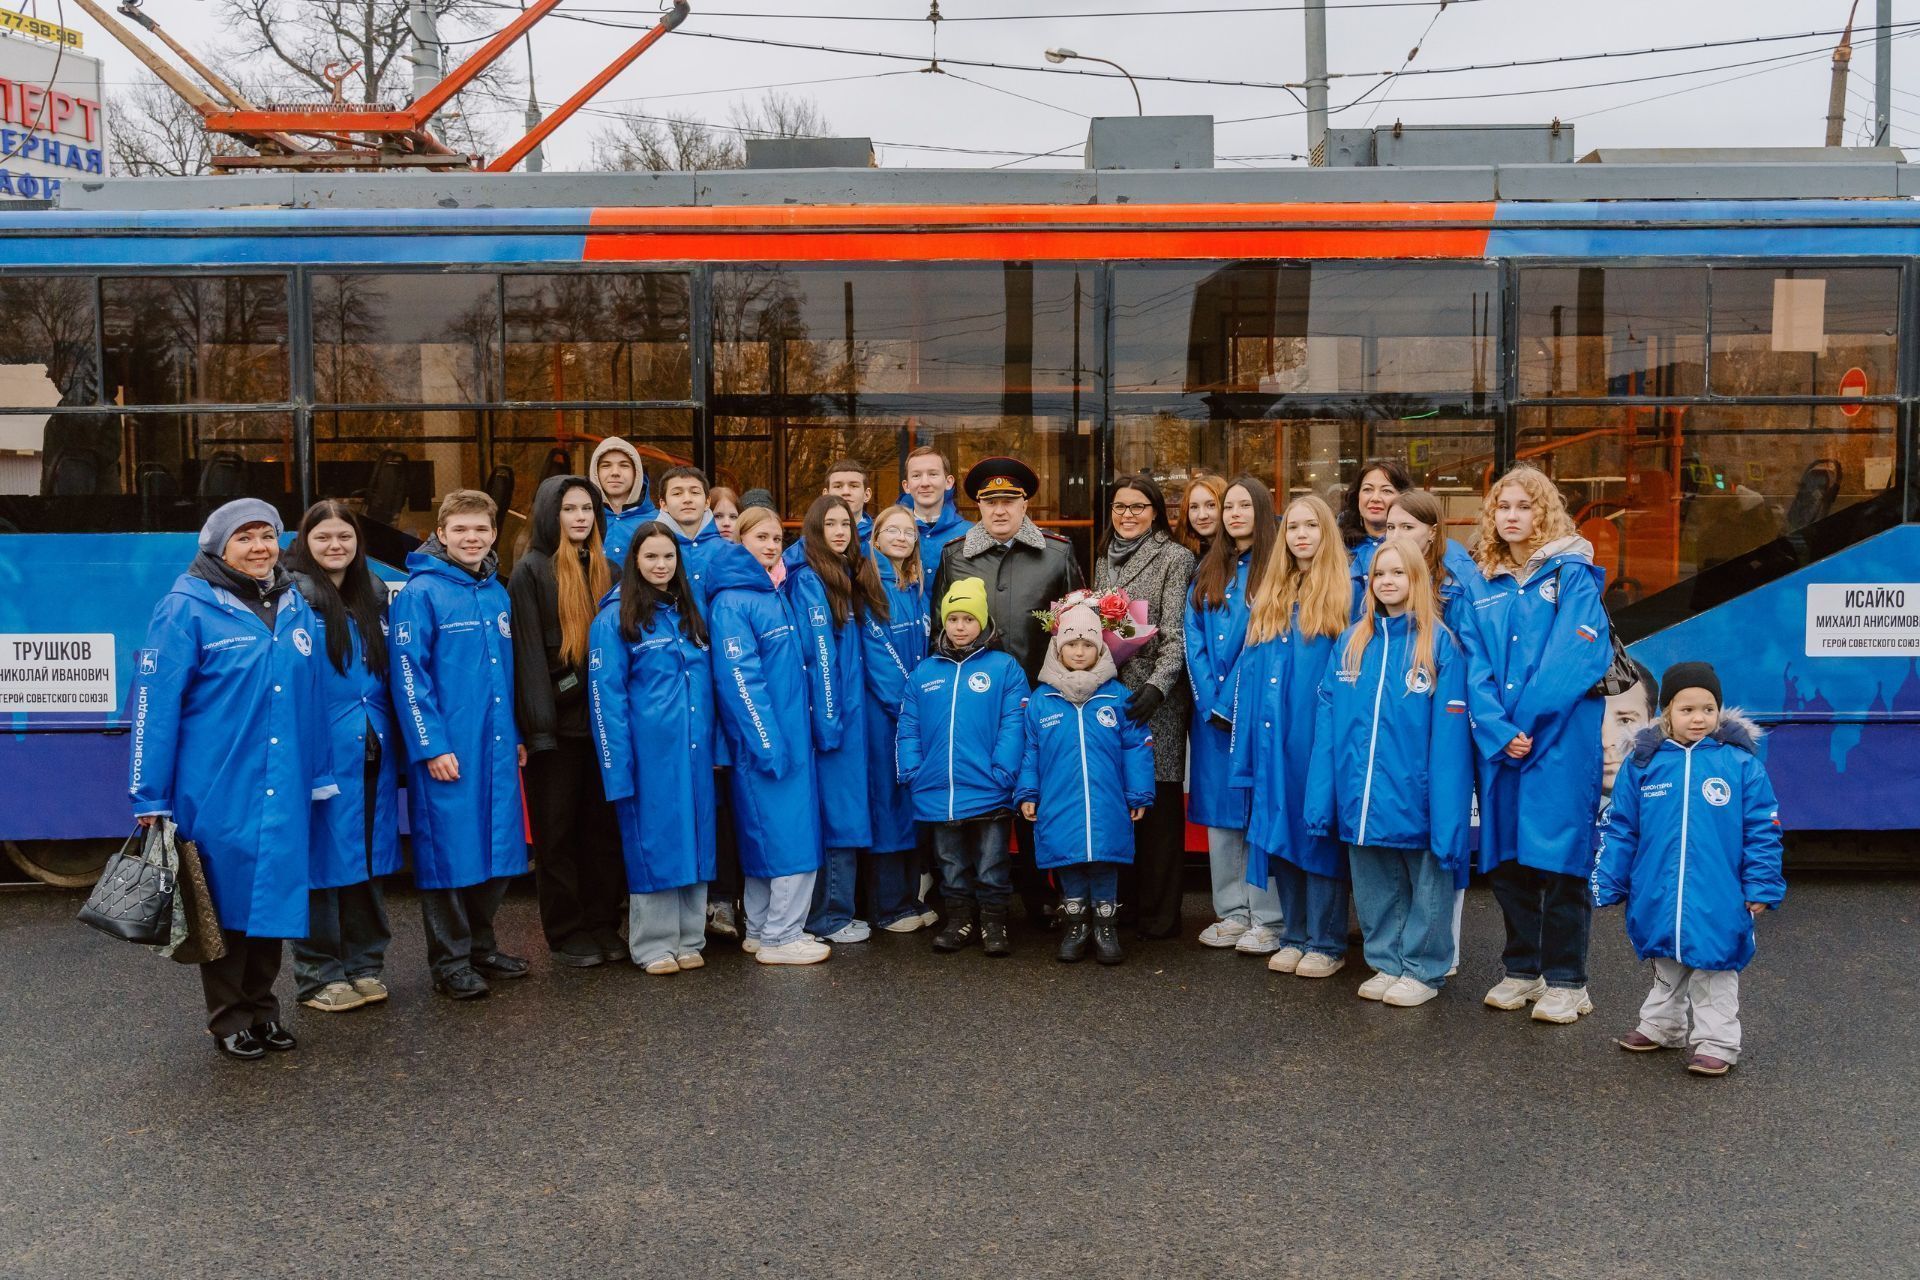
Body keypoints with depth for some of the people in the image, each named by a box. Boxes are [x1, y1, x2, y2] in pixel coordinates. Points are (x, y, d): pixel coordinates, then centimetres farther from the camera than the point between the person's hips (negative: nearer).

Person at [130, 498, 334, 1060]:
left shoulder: (295, 605, 9)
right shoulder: (188, 606, -7)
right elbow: (156, 702, -8)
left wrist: (319, 776, 11)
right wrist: (150, 798, -10)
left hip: (283, 791, 5)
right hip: (218, 791, -4)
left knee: (275, 894, 11)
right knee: (228, 899, 5)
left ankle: (262, 1007, 27)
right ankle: (229, 1019, 21)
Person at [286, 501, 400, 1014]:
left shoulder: (374, 596, 13)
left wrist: (389, 737, 13)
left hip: (372, 752, 6)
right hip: (320, 754, -6)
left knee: (370, 855, 11)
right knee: (323, 857, 0)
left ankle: (364, 965, 22)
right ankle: (319, 975, 12)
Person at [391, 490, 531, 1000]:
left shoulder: (498, 595, 13)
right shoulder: (421, 593, -8)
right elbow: (408, 675, -12)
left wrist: (518, 734, 14)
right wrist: (430, 745, -16)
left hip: (497, 747, 7)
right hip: (447, 749, -6)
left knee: (498, 845, 11)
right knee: (450, 850, 0)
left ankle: (481, 946, 27)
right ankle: (450, 963, 12)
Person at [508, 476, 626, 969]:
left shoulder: (603, 569, 13)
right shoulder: (530, 571, -4)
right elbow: (528, 651, -11)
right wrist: (538, 724, -18)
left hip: (602, 719, 5)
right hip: (558, 722, -5)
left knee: (604, 826, 10)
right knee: (557, 830, 4)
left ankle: (604, 924, 19)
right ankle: (568, 933, 12)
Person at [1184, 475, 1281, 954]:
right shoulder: (1208, 571, 13)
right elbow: (1194, 640, 7)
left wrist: (1234, 699, -13)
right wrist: (1211, 700, -5)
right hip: (1212, 710, 5)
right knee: (1219, 808, 8)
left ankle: (1267, 919, 4)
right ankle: (1232, 912, 17)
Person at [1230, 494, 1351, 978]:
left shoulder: (1346, 592, -1)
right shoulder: (1268, 596, 14)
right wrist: (1252, 733, 8)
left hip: (1320, 733, -5)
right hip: (1273, 737, 5)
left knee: (1319, 829, -1)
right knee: (1279, 831, 9)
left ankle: (1326, 943, 9)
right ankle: (1294, 935, 20)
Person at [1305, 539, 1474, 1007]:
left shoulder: (1440, 644, -8)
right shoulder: (1351, 642, 6)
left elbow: (1449, 732, -12)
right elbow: (1328, 721, 4)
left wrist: (1448, 813, -17)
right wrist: (1321, 797, -2)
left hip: (1415, 794, -4)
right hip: (1362, 795, 4)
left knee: (1426, 885, 10)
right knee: (1374, 887, 15)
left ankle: (1423, 970, 24)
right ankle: (1386, 963, 31)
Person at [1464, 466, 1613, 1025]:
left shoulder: (1572, 574, -2)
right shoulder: (1486, 587, 12)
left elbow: (1576, 658, -14)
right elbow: (1478, 670, 4)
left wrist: (1526, 722, -15)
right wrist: (1499, 733, -10)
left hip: (1561, 742, -5)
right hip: (1499, 744, 5)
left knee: (1560, 856, -1)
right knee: (1507, 859, 10)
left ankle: (1566, 980, 10)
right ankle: (1522, 970, 24)